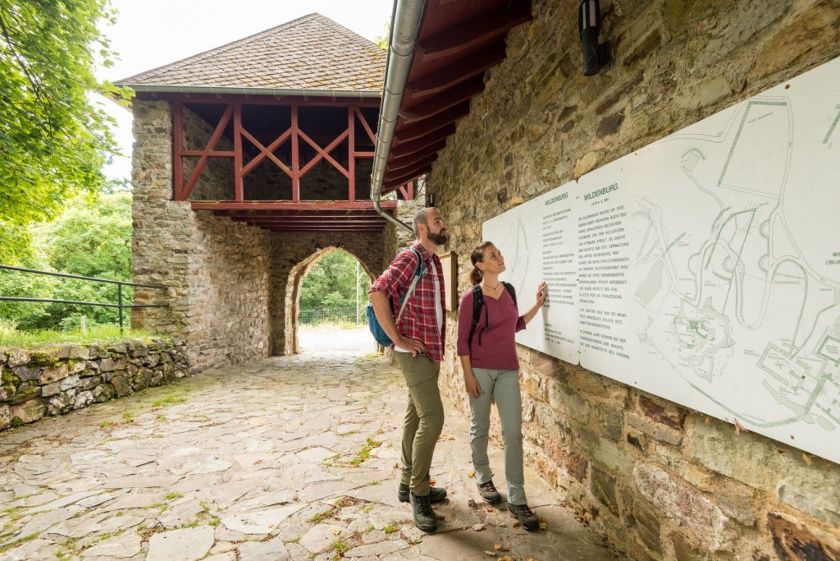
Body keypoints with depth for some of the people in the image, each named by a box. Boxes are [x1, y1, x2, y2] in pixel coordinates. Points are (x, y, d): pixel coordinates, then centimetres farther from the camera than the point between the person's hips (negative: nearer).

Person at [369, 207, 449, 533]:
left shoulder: (435, 262, 14)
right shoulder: (409, 258, -14)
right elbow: (378, 293, -25)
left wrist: (439, 345, 16)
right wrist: (398, 339, -22)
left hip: (431, 352, 9)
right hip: (414, 353, -9)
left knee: (415, 417, 15)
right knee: (432, 418, -11)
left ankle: (409, 484, 28)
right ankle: (419, 494, 4)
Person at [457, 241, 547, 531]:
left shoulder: (509, 290, 5)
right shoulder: (471, 298, -11)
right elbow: (462, 340, -8)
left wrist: (537, 305, 8)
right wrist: (468, 375, -10)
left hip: (508, 370, 4)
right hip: (480, 370, -4)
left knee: (513, 432, 2)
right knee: (480, 427, 12)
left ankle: (516, 499, 11)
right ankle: (483, 478, 35)